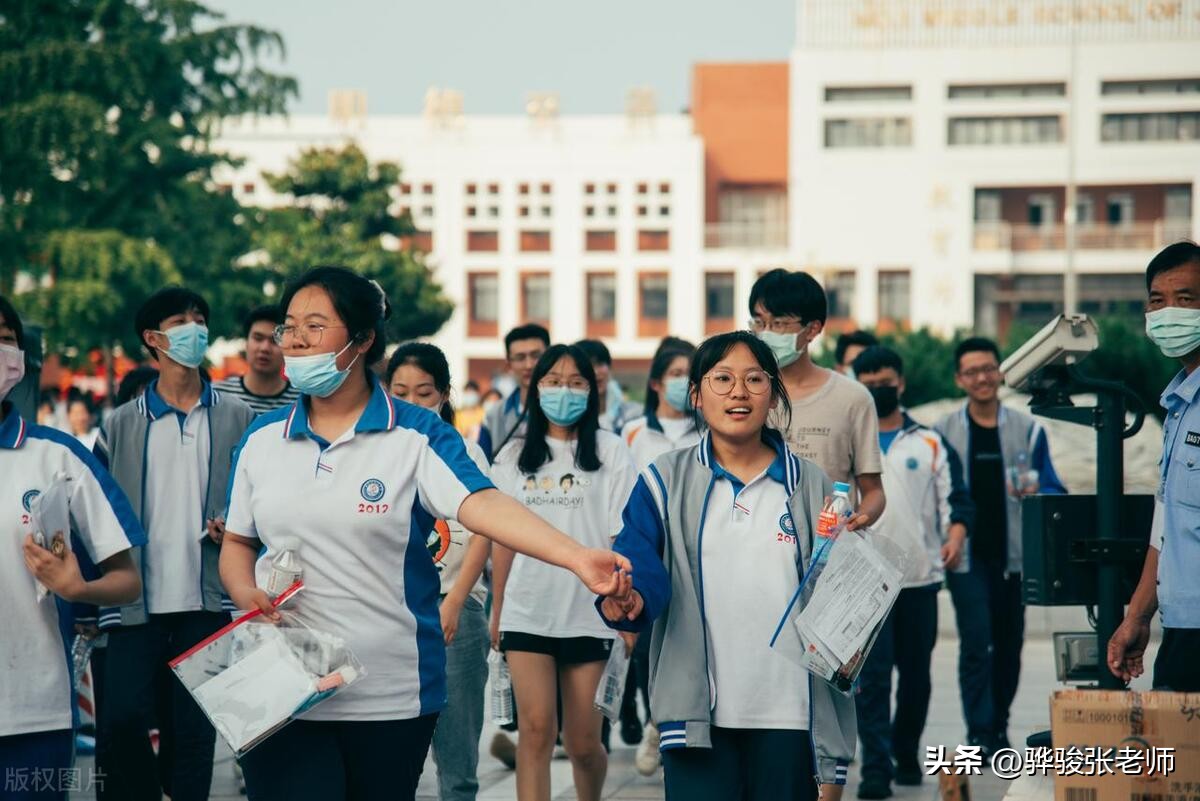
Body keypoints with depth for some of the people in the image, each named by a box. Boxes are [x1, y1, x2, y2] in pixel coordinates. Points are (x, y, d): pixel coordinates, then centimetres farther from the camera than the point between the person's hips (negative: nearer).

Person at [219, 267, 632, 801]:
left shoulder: (417, 436, -5)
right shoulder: (262, 439, 7)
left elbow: (482, 505, -19)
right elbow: (238, 542, 15)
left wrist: (578, 557, -36)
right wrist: (247, 593, -8)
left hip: (392, 696, -1)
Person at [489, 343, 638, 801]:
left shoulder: (610, 452, 2)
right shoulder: (514, 456, 10)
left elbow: (624, 537, -2)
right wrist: (497, 610, 9)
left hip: (589, 613, -1)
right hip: (527, 612, 1)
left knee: (583, 743, 5)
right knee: (536, 730, -11)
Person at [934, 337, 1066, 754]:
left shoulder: (1028, 430, 8)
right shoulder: (942, 433, 5)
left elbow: (1054, 491, 9)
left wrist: (1035, 493, -13)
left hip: (1014, 555, 2)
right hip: (967, 556, -2)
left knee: (1009, 645, 7)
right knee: (976, 641, -12)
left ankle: (998, 730, 20)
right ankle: (979, 733, -11)